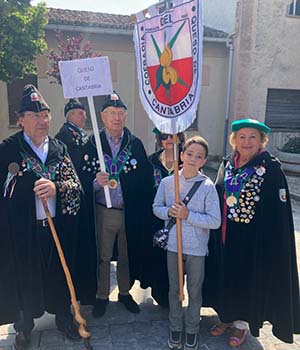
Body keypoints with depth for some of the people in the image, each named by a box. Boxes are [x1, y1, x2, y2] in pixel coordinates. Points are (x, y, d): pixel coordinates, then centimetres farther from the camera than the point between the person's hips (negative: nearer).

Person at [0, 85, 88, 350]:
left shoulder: (59, 148, 4)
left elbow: (76, 184, -4)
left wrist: (56, 187, -22)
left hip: (57, 227, 3)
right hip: (22, 229, -2)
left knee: (59, 273, 15)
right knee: (24, 277, 11)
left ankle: (63, 317, 40)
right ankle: (24, 325, 37)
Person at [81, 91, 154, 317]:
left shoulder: (136, 144, 1)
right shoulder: (92, 144, -4)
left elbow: (147, 179, -1)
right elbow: (84, 178, -4)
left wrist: (144, 210, -7)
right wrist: (96, 182, -25)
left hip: (131, 213, 1)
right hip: (103, 212, -1)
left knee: (127, 255, 16)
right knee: (103, 257, 13)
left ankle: (125, 292, 38)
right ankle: (102, 296, 34)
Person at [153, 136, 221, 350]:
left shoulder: (208, 186, -12)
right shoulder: (167, 182, -6)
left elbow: (215, 221, -13)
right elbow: (156, 207, 5)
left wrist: (188, 215, -23)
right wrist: (169, 212, -16)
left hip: (197, 248, -2)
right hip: (173, 245, 2)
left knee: (195, 291, 14)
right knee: (174, 289, 17)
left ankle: (192, 330, 37)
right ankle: (176, 328, 38)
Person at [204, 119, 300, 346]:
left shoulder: (271, 168, -11)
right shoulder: (227, 164, 4)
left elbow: (279, 209, -12)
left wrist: (272, 241, -15)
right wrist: (217, 230, 8)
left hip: (254, 238, -5)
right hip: (225, 235, 5)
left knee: (248, 278, 10)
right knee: (226, 275, 15)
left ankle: (242, 323, 32)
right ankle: (227, 316, 37)